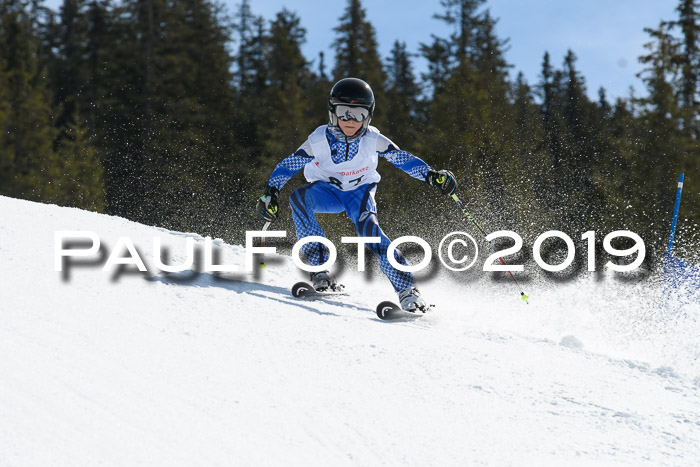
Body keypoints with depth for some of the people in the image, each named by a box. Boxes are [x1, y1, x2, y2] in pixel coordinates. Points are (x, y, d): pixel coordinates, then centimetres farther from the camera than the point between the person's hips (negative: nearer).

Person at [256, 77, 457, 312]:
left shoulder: (373, 140, -19)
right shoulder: (319, 140, -20)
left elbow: (402, 159, -14)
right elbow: (287, 166, -15)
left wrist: (432, 175, -26)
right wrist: (270, 193, -26)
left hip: (360, 192, -1)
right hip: (327, 191, 1)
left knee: (370, 230, -30)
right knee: (298, 197, -32)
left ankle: (407, 289, -27)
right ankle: (320, 269, -33)